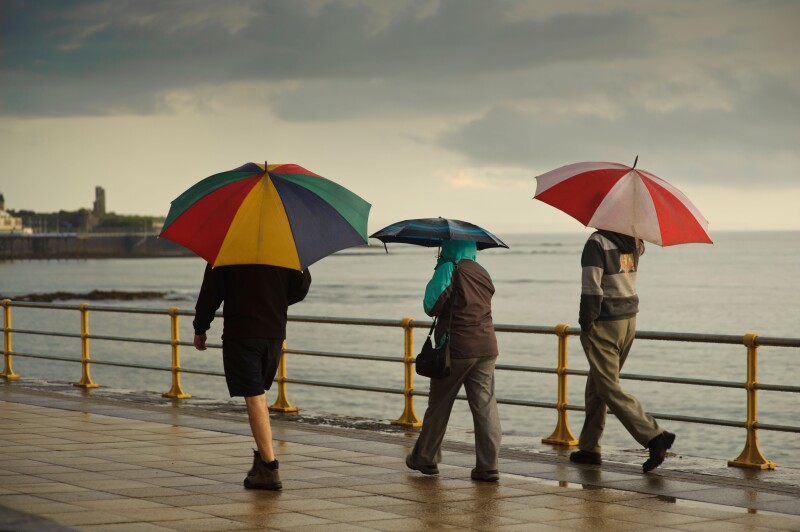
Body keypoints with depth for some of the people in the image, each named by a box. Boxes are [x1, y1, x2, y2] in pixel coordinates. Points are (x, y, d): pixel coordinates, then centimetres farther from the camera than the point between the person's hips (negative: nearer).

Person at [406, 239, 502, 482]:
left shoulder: (448, 269, -8)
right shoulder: (483, 273, 12)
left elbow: (431, 306, -10)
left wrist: (435, 277, 6)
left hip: (456, 349, -5)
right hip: (486, 348, 5)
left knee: (439, 405, 9)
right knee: (485, 406, 1)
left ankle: (425, 458, 21)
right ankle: (488, 466, -4)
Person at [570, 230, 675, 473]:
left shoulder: (597, 241, -16)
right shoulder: (632, 243, 4)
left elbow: (591, 287, -20)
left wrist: (586, 322, -11)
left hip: (604, 325, -8)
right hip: (629, 319, 8)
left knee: (609, 389, -4)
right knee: (596, 385, 18)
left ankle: (654, 436, -16)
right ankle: (589, 447, 22)